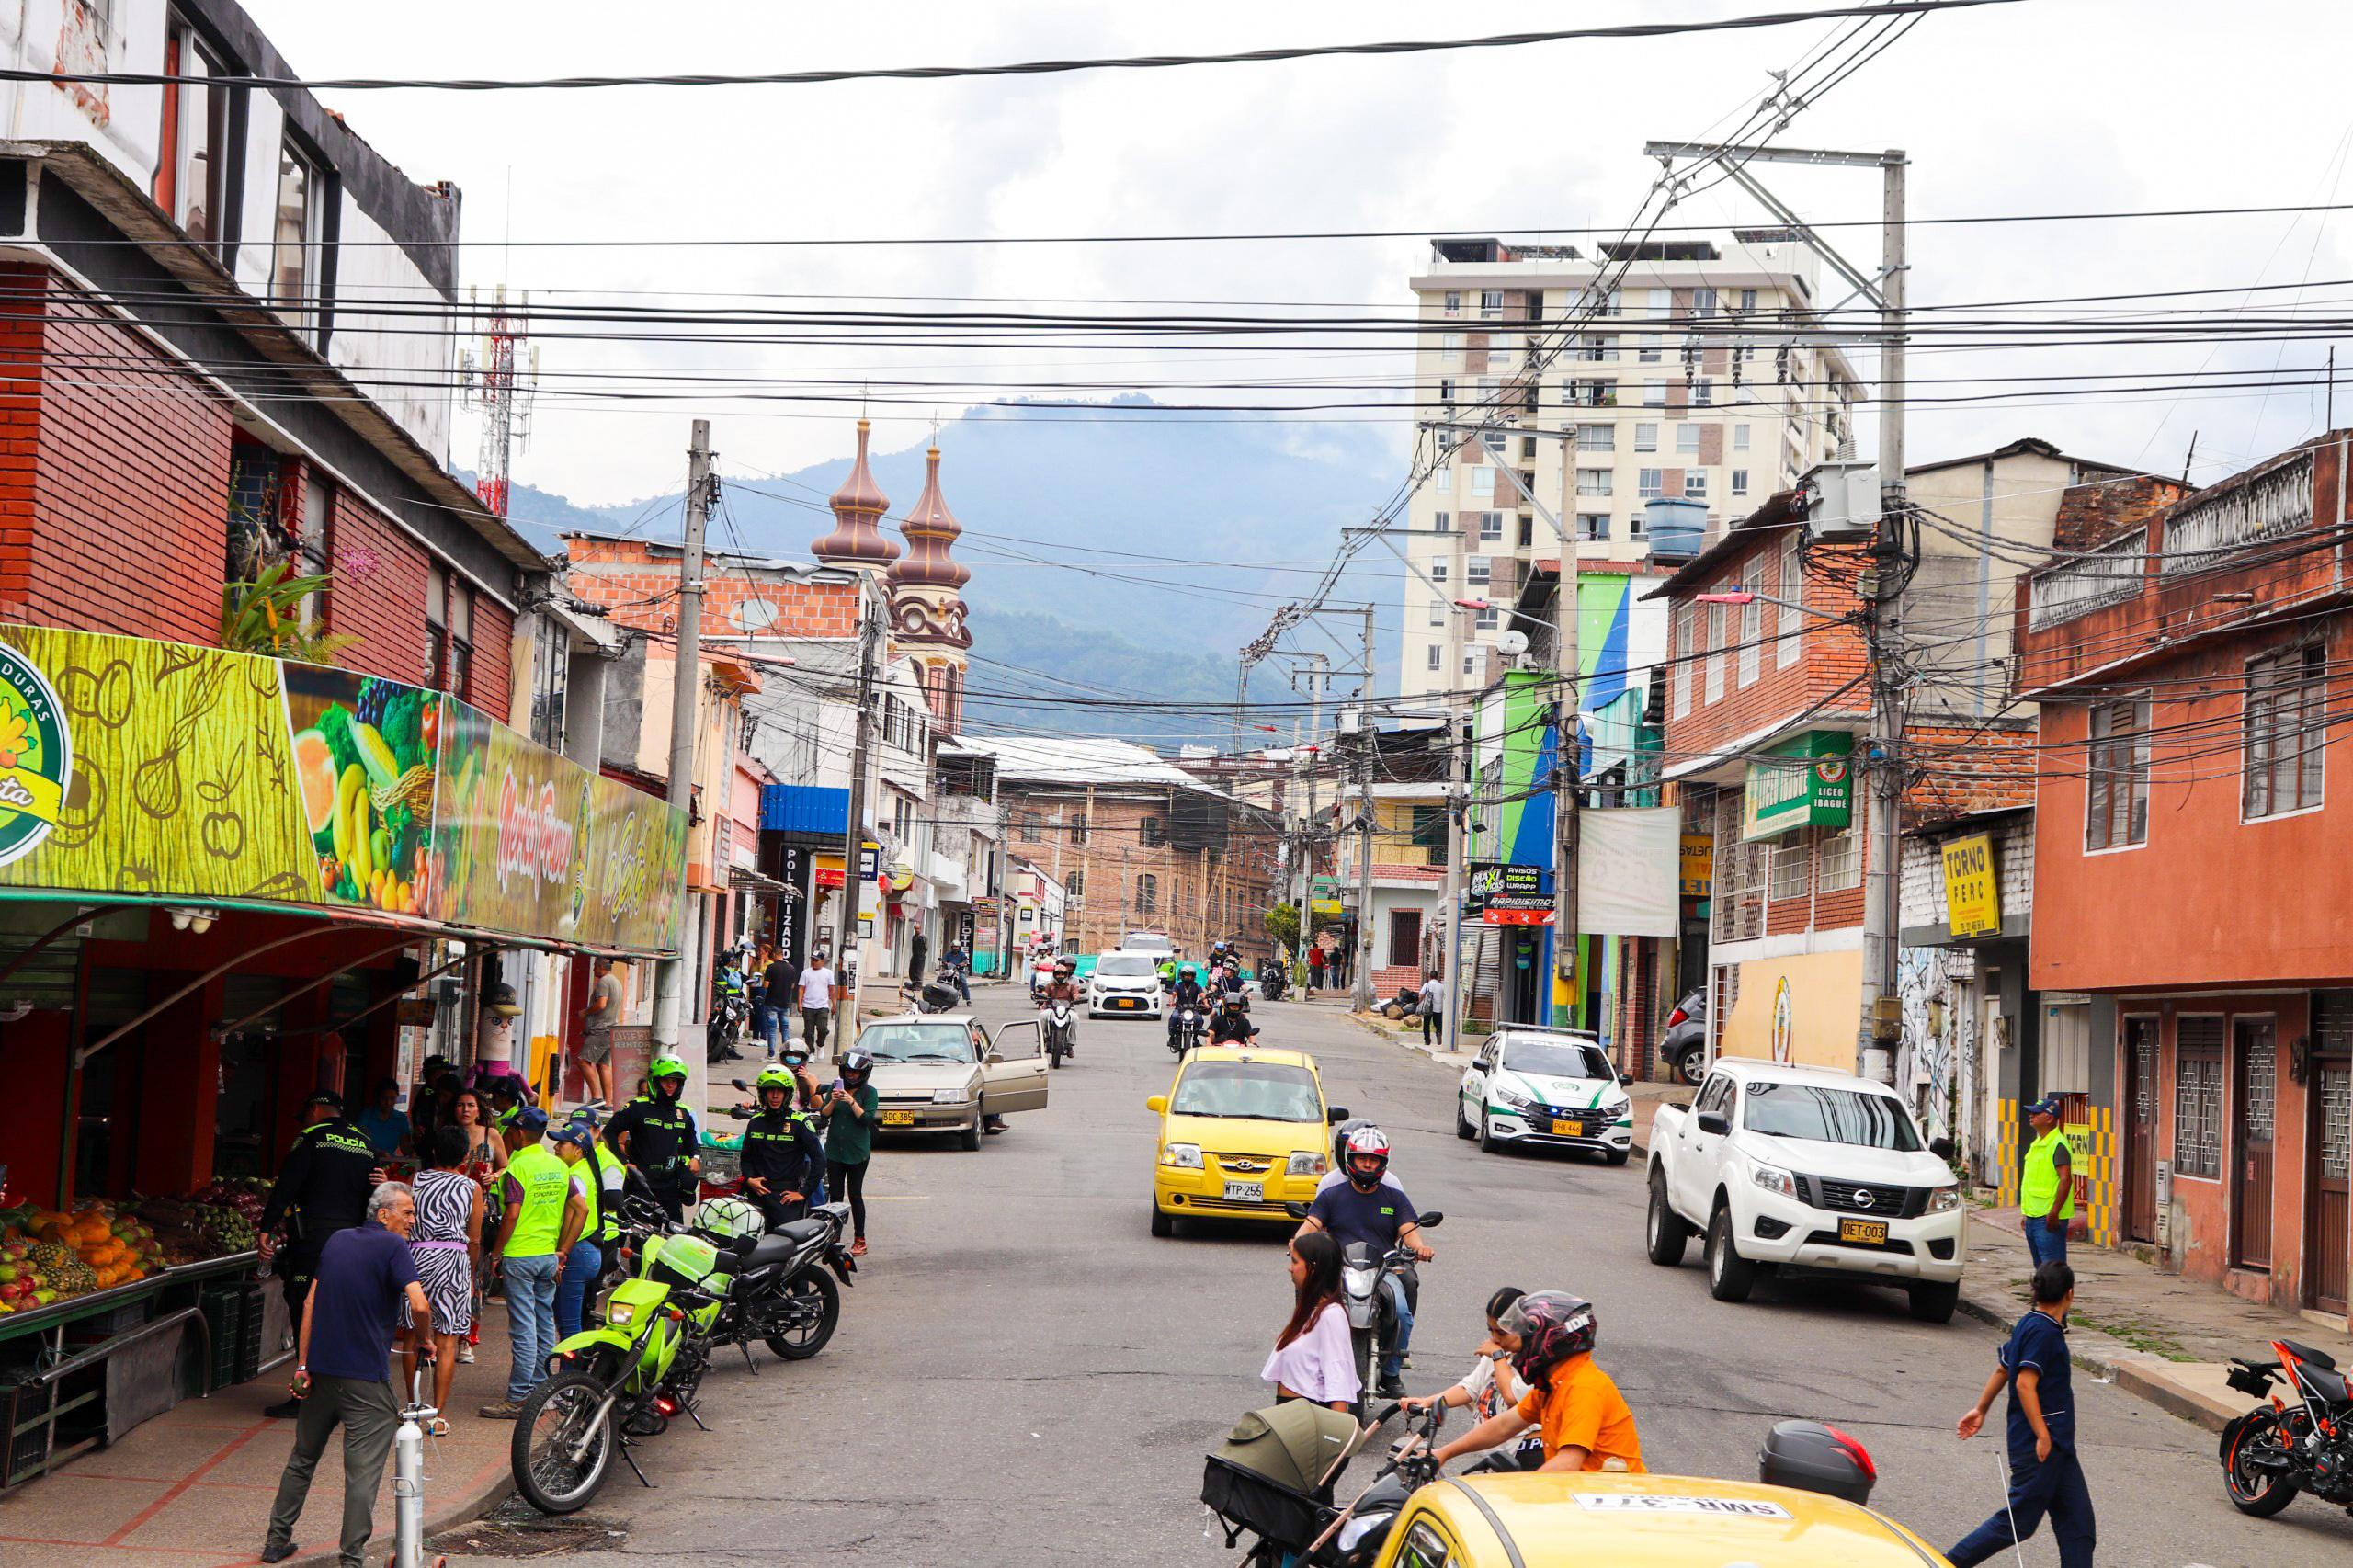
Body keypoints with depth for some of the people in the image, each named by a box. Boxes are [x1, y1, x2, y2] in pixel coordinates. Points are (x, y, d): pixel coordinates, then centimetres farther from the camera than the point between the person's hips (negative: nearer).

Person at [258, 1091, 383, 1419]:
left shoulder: (311, 1138, -3)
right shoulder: (366, 1144, 15)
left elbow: (285, 1187, -8)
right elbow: (373, 1196, 15)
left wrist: (267, 1229, -8)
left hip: (314, 1237, -6)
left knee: (307, 1314, -2)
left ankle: (306, 1397, -4)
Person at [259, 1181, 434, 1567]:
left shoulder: (337, 1240, 12)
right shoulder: (393, 1246, -9)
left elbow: (311, 1303, 10)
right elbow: (419, 1304, -22)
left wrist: (303, 1364, 10)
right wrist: (425, 1341, -3)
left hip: (321, 1371, 7)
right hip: (366, 1377, -7)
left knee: (302, 1459, 21)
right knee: (363, 1470, -4)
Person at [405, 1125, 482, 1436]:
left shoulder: (415, 1180, 6)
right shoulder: (471, 1187, 4)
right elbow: (474, 1240, 6)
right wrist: (471, 1275, 17)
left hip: (416, 1256, 1)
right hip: (452, 1259, -1)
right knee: (446, 1340, 1)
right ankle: (438, 1415, -1)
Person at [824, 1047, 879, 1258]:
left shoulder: (869, 1092, -3)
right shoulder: (836, 1087, 8)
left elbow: (868, 1119, -13)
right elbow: (824, 1115, 2)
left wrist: (851, 1102, -22)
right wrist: (833, 1101, -16)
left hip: (857, 1152, -3)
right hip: (834, 1151, 4)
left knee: (855, 1195, -2)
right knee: (835, 1195, 4)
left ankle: (859, 1240, 5)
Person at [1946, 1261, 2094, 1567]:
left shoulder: (2027, 1325, 12)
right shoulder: (2044, 1331, -16)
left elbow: (2002, 1369, 21)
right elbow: (2025, 1383, -23)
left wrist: (1981, 1409, 29)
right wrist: (2043, 1436, -23)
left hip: (2057, 1444, 10)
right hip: (2041, 1445, -10)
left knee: (2077, 1521, 8)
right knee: (2018, 1521, -4)